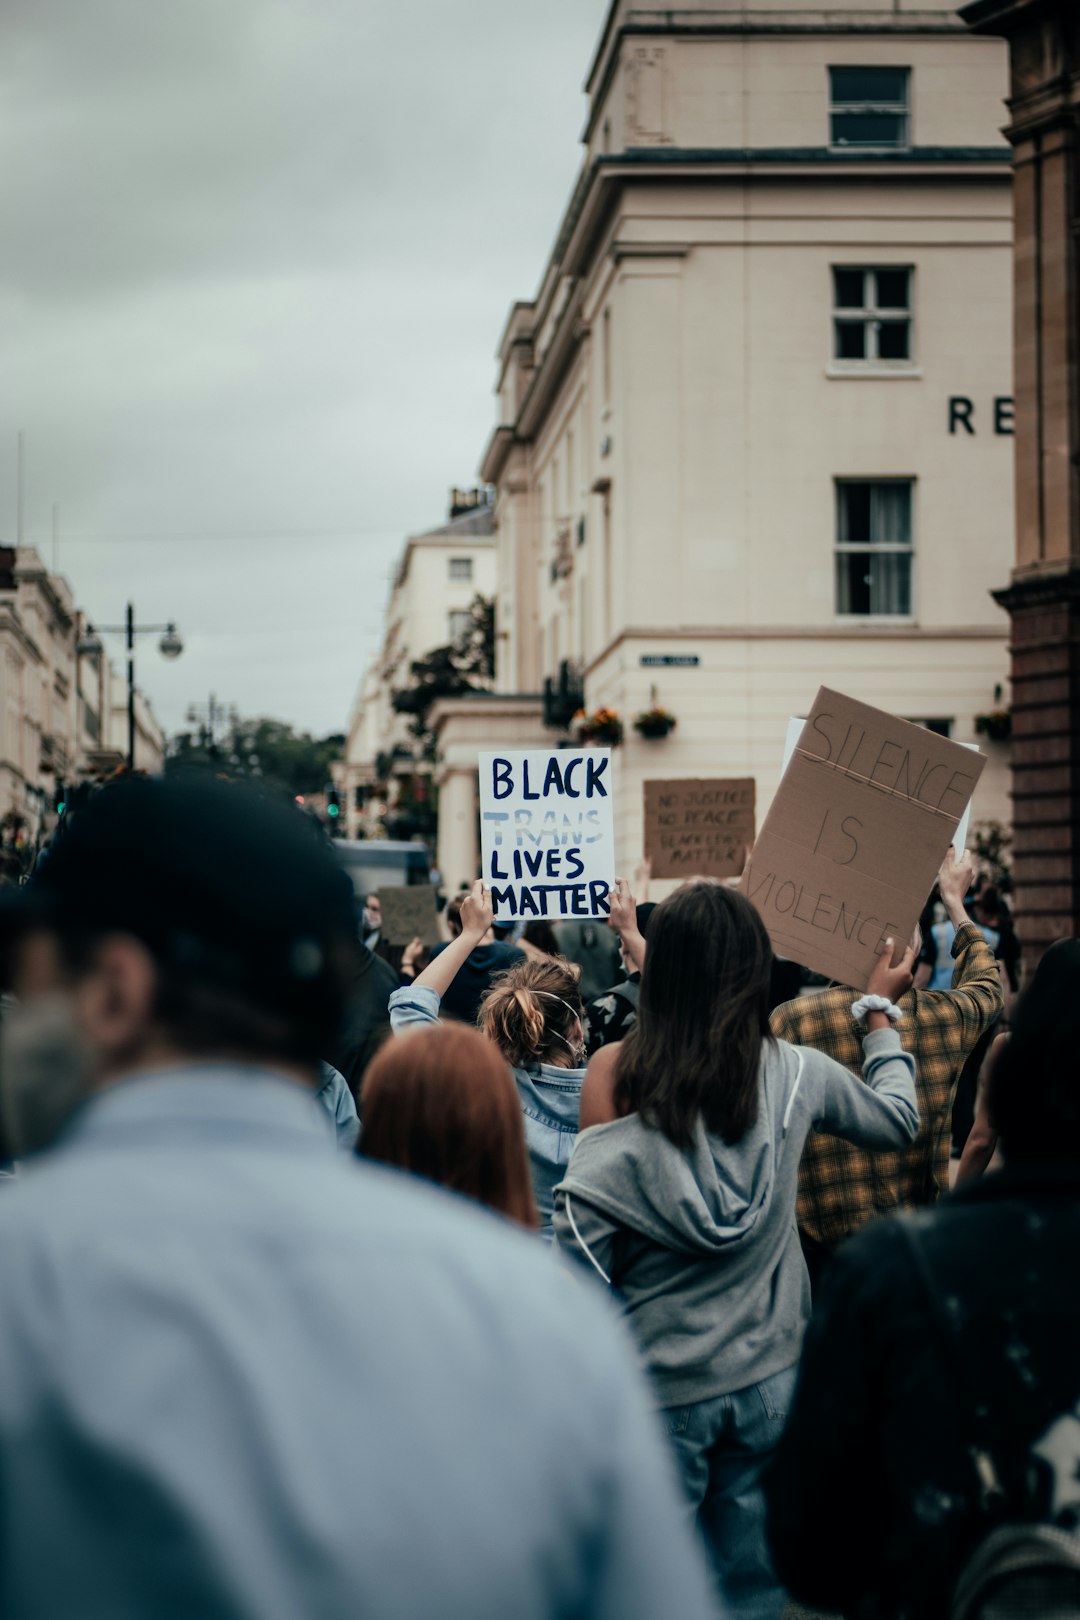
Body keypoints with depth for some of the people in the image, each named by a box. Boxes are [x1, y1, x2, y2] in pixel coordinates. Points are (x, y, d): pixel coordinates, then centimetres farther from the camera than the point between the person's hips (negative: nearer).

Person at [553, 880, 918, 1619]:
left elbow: (583, 1252, -13)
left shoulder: (613, 1078, -13)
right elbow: (897, 1117, 14)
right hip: (769, 1377, 2)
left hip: (659, 1389, -2)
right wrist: (881, 1009, 27)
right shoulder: (794, 1075, -7)